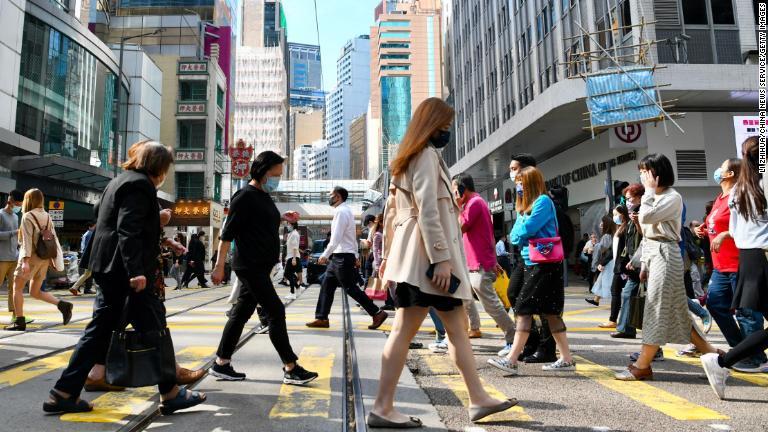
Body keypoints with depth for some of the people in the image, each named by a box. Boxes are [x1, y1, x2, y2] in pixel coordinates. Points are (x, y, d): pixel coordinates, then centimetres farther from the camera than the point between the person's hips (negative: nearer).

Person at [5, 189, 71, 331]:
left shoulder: (27, 216, -8)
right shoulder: (47, 216, 11)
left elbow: (27, 239, -16)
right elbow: (54, 238, 10)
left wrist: (25, 261, -20)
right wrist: (55, 259, 13)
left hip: (32, 257, -6)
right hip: (44, 259, 6)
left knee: (17, 288, 8)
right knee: (35, 292, 13)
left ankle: (19, 322, 6)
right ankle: (63, 305, -5)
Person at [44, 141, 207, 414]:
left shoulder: (120, 181, 19)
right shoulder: (139, 185, -12)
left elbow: (99, 214, 26)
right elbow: (128, 230, -22)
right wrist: (136, 270, -27)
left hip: (111, 269, 10)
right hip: (125, 270, -10)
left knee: (100, 330, 13)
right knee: (153, 328, -3)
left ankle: (63, 394, 16)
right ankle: (170, 394, 4)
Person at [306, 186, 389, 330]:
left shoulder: (341, 211, -15)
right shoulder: (344, 210, 17)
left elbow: (336, 238, -21)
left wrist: (325, 255, -17)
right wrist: (355, 256, 20)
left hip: (343, 256, -10)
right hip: (338, 256, 10)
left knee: (351, 288, -5)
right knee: (326, 286, 10)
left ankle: (377, 313, 1)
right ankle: (321, 318, 14)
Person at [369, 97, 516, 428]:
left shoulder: (407, 159, 20)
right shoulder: (427, 155, -9)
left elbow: (391, 211, 19)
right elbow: (428, 212, -20)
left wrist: (389, 254, 20)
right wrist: (442, 258, -22)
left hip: (413, 255, 10)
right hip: (428, 255, -10)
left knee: (458, 327, 11)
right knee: (404, 330, -5)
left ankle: (478, 399, 19)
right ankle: (382, 408, 5)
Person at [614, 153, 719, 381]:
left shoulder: (673, 197, -8)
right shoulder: (654, 198, 18)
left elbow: (646, 217, -22)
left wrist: (649, 190, -9)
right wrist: (644, 263, 16)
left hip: (665, 254, -9)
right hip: (652, 254, 9)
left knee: (656, 309, -7)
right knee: (674, 310, 10)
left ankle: (641, 366, -4)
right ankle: (712, 353, 21)